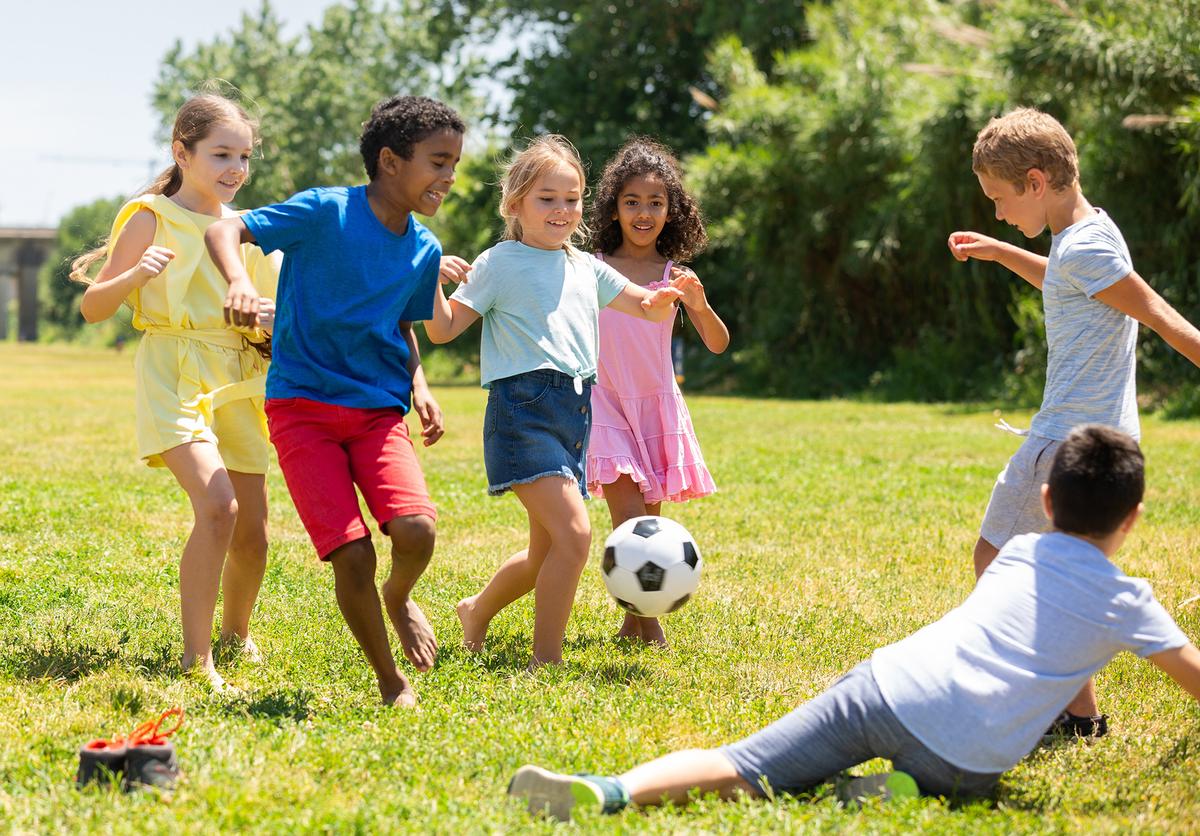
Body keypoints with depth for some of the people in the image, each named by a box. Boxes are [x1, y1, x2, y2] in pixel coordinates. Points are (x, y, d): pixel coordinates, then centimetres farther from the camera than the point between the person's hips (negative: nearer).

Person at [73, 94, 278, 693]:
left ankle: (235, 632, 37)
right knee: (217, 503, -26)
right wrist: (134, 276, -23)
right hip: (173, 373, -6)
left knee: (251, 531, 8)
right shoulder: (151, 218, -4)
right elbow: (92, 308, -4)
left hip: (236, 381, 6)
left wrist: (268, 323, -3)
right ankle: (195, 658, -20)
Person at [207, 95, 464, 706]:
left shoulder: (424, 250, 8)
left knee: (417, 529, -21)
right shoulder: (326, 212, -10)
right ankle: (391, 684, 7)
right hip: (304, 404, -4)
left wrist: (418, 384, 7)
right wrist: (239, 282, -32)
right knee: (352, 554, -15)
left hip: (379, 410, 4)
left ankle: (399, 597, 15)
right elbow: (225, 230, -11)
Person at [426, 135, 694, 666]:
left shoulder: (585, 268, 16)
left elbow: (648, 308, 25)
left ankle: (477, 612, 39)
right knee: (574, 531, -21)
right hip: (523, 409, -7)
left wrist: (668, 296, 2)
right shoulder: (500, 264, -1)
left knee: (546, 553, 13)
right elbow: (443, 329, -3)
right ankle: (546, 661, -12)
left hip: (574, 413, 7)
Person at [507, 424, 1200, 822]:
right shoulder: (1126, 602, 14)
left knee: (740, 769, -3)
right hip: (963, 759, -3)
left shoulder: (1019, 553, 27)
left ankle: (607, 793, -27)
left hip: (888, 685, 4)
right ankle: (902, 794, -9)